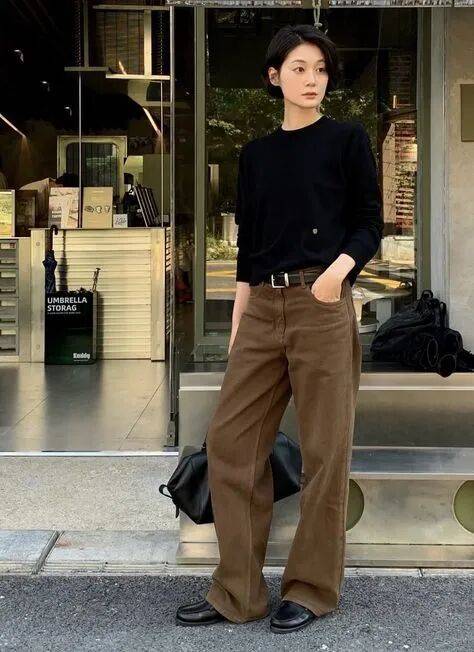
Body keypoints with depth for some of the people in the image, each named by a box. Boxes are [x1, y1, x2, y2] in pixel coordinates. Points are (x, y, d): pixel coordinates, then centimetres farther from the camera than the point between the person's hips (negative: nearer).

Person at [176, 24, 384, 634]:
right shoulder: (256, 153, 15)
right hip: (262, 309, 5)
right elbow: (247, 245, 16)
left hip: (322, 306, -5)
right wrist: (236, 324, 11)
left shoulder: (348, 139, 4)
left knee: (324, 450, 0)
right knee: (229, 440, 2)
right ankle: (237, 590, 13)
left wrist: (340, 268, -20)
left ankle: (312, 588, 16)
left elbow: (370, 224, 1)